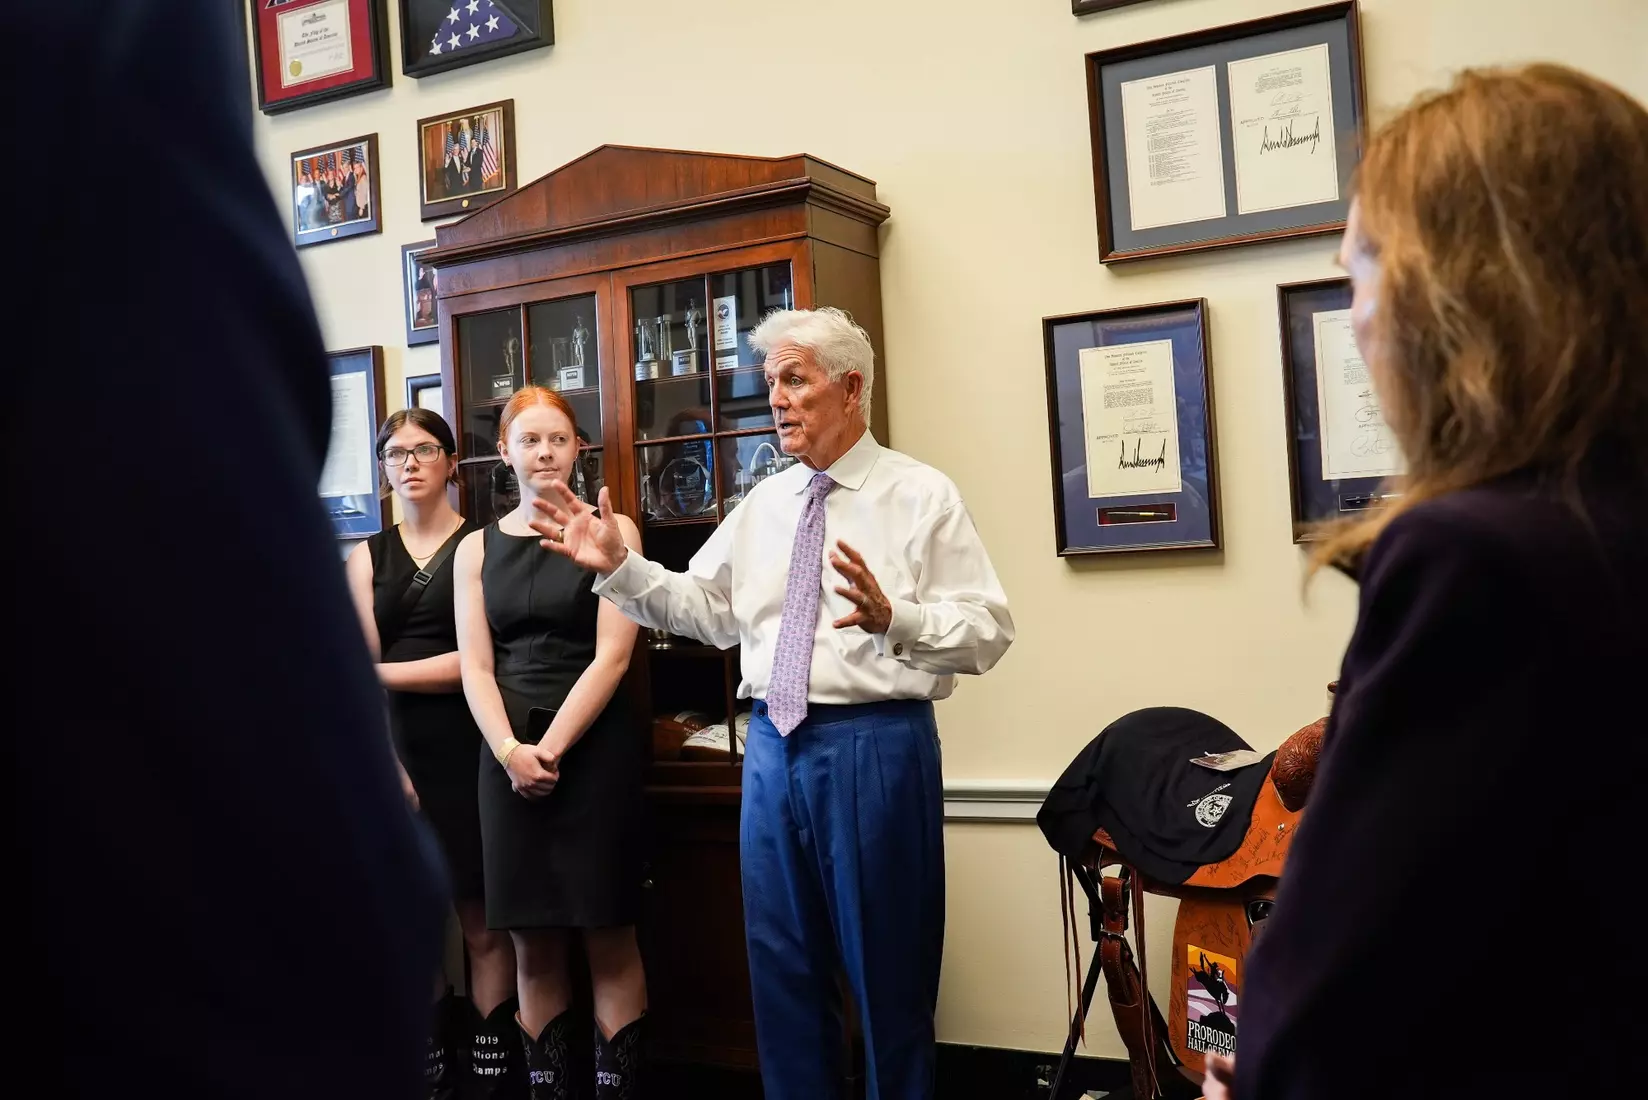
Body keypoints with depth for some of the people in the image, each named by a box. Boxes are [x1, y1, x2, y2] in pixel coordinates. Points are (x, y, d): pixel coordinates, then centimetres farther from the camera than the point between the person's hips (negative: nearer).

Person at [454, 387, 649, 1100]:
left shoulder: (609, 531, 2)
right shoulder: (477, 549, 11)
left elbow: (612, 655, -6)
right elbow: (476, 668, 4)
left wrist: (552, 747, -12)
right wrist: (510, 750, -11)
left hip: (595, 748, -3)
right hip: (508, 756, 3)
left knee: (607, 937, -1)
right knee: (533, 944, 5)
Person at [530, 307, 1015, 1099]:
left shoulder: (923, 496, -5)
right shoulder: (764, 503, 12)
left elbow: (987, 631, -11)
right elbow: (704, 609, 10)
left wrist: (893, 616, -27)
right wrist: (620, 567, -1)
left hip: (875, 745, -5)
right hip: (774, 744, 6)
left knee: (887, 966, 6)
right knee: (781, 959, 15)